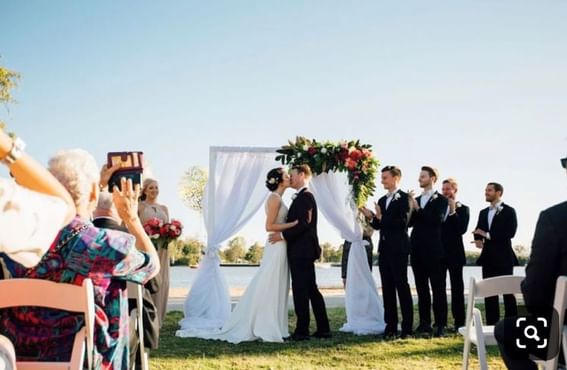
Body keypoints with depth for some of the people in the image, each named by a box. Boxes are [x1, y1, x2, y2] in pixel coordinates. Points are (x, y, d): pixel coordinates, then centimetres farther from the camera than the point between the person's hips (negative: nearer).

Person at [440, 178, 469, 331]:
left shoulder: (462, 209, 2)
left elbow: (462, 229, -13)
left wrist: (453, 211, -15)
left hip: (454, 252, -3)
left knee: (457, 287, 1)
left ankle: (459, 321, 5)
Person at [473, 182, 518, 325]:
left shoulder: (509, 211, -3)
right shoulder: (483, 213, 17)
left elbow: (510, 232, -14)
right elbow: (478, 230, 16)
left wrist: (488, 235, -15)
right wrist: (478, 238, -8)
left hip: (503, 257, -6)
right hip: (488, 257, 6)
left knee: (508, 291, -2)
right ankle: (491, 324, 10)